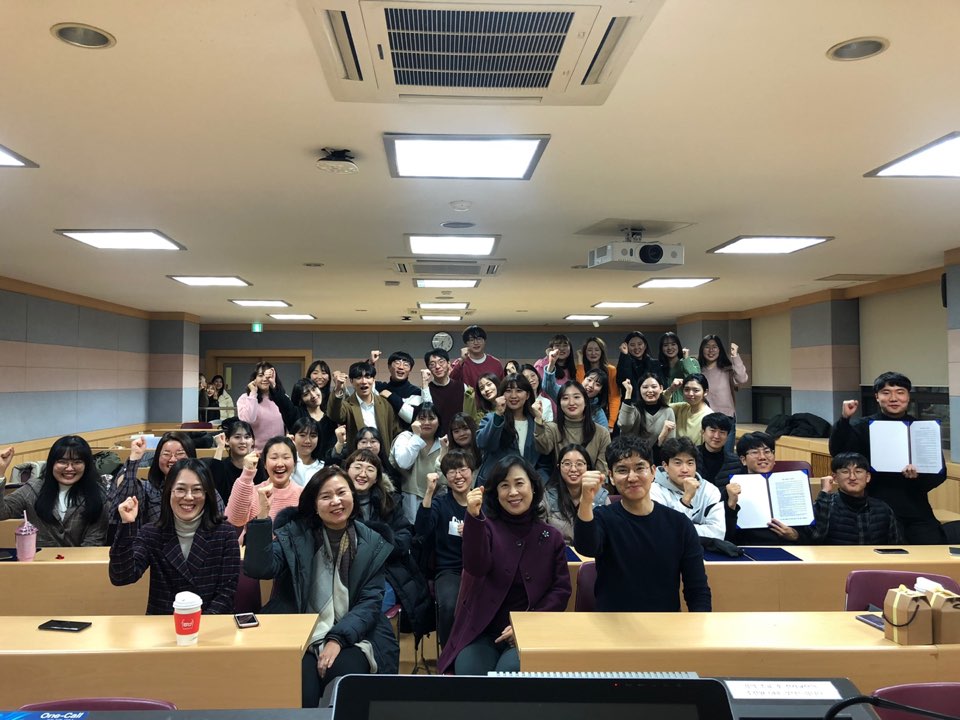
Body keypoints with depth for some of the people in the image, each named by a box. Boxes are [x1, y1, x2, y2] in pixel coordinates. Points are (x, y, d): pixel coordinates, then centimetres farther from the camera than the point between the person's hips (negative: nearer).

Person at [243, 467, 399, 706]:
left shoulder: (372, 544, 5)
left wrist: (338, 639, -15)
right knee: (300, 693, -28)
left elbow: (370, 602, 0)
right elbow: (259, 568, -13)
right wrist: (262, 516, -25)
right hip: (300, 636, -1)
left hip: (352, 637, 1)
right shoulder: (294, 534, 3)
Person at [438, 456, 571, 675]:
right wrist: (474, 517, -34)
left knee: (510, 672, -28)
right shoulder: (486, 527, 0)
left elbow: (561, 589, 3)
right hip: (480, 632, 0)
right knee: (469, 673, -26)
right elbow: (476, 568, -19)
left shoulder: (551, 536, 6)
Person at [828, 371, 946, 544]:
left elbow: (940, 473, 6)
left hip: (917, 512, 2)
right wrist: (844, 419, -27)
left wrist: (919, 476, -16)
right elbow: (838, 453, -14)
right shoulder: (862, 426, 2)